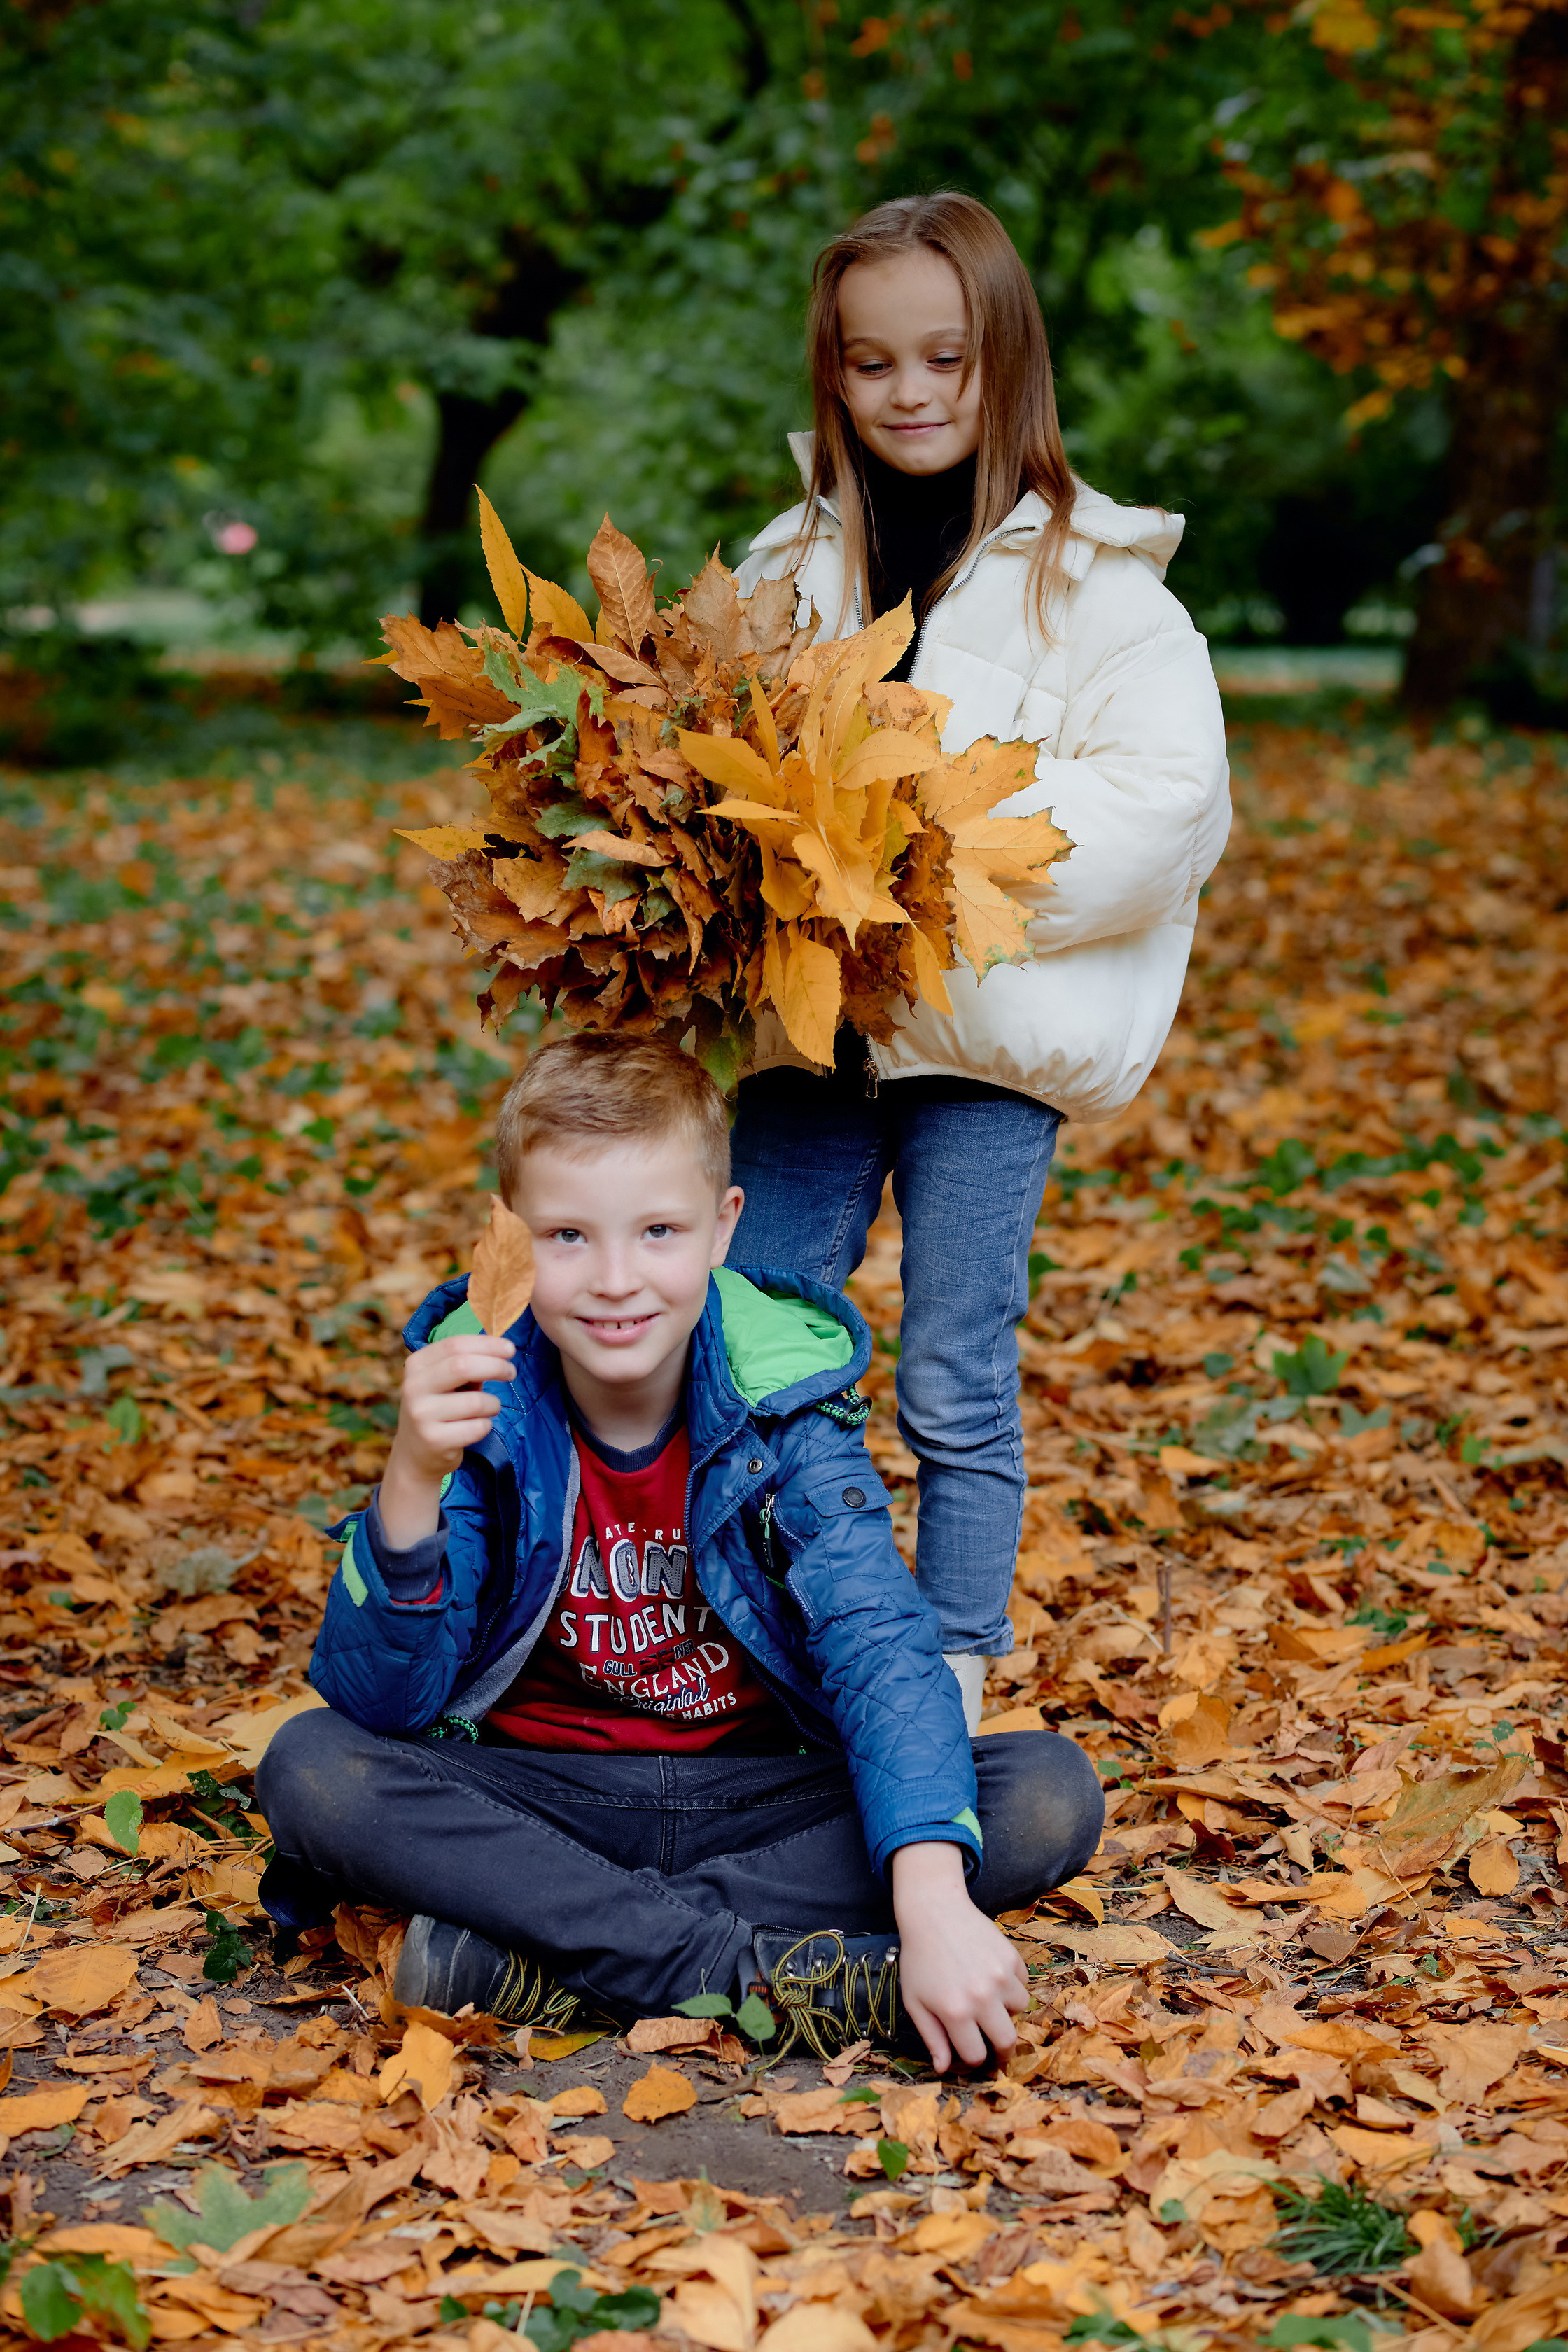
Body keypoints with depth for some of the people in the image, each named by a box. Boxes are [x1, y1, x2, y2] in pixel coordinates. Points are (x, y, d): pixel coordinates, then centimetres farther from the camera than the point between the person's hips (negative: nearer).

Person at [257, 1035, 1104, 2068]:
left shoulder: (784, 1393, -12)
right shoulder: (477, 1399, -12)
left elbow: (880, 1643, -23)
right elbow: (380, 1701, -16)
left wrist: (932, 1899, -39)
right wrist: (413, 1480, -34)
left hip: (764, 1799, 1)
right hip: (539, 1802, 0)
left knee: (1053, 1793, -22)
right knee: (310, 1769, -27)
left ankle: (548, 1955, -27)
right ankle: (765, 1964, -28)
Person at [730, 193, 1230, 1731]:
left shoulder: (1091, 577, -3)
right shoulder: (790, 563, 10)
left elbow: (1164, 796, -11)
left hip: (986, 1036, -4)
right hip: (803, 1026, 4)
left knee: (956, 1392, 4)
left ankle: (949, 1690, 19)